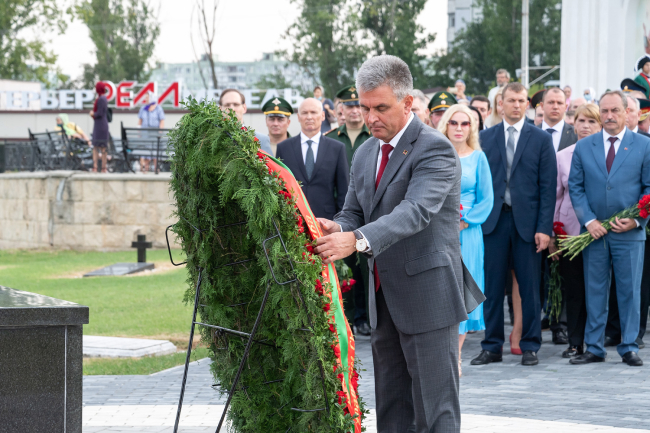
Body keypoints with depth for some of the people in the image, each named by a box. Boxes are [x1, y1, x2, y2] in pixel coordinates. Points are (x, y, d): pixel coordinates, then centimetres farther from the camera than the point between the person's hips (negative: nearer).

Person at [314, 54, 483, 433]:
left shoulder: (435, 149, -14)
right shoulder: (365, 154, 13)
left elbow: (416, 211, -28)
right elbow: (354, 212, 14)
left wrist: (357, 240, -43)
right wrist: (338, 229, -13)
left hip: (427, 296, -8)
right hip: (384, 298, 8)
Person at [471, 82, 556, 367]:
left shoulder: (541, 139, 3)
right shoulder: (485, 137, 9)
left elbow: (547, 186, -1)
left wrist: (544, 227, -8)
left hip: (527, 222, -1)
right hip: (494, 221, 1)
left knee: (530, 288, 3)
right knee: (492, 287, 3)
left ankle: (530, 347, 11)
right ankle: (492, 347, 10)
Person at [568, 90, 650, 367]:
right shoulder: (584, 147, 7)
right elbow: (575, 188, 6)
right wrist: (589, 221, -7)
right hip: (594, 231, 2)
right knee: (595, 291, 5)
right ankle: (594, 348, 11)